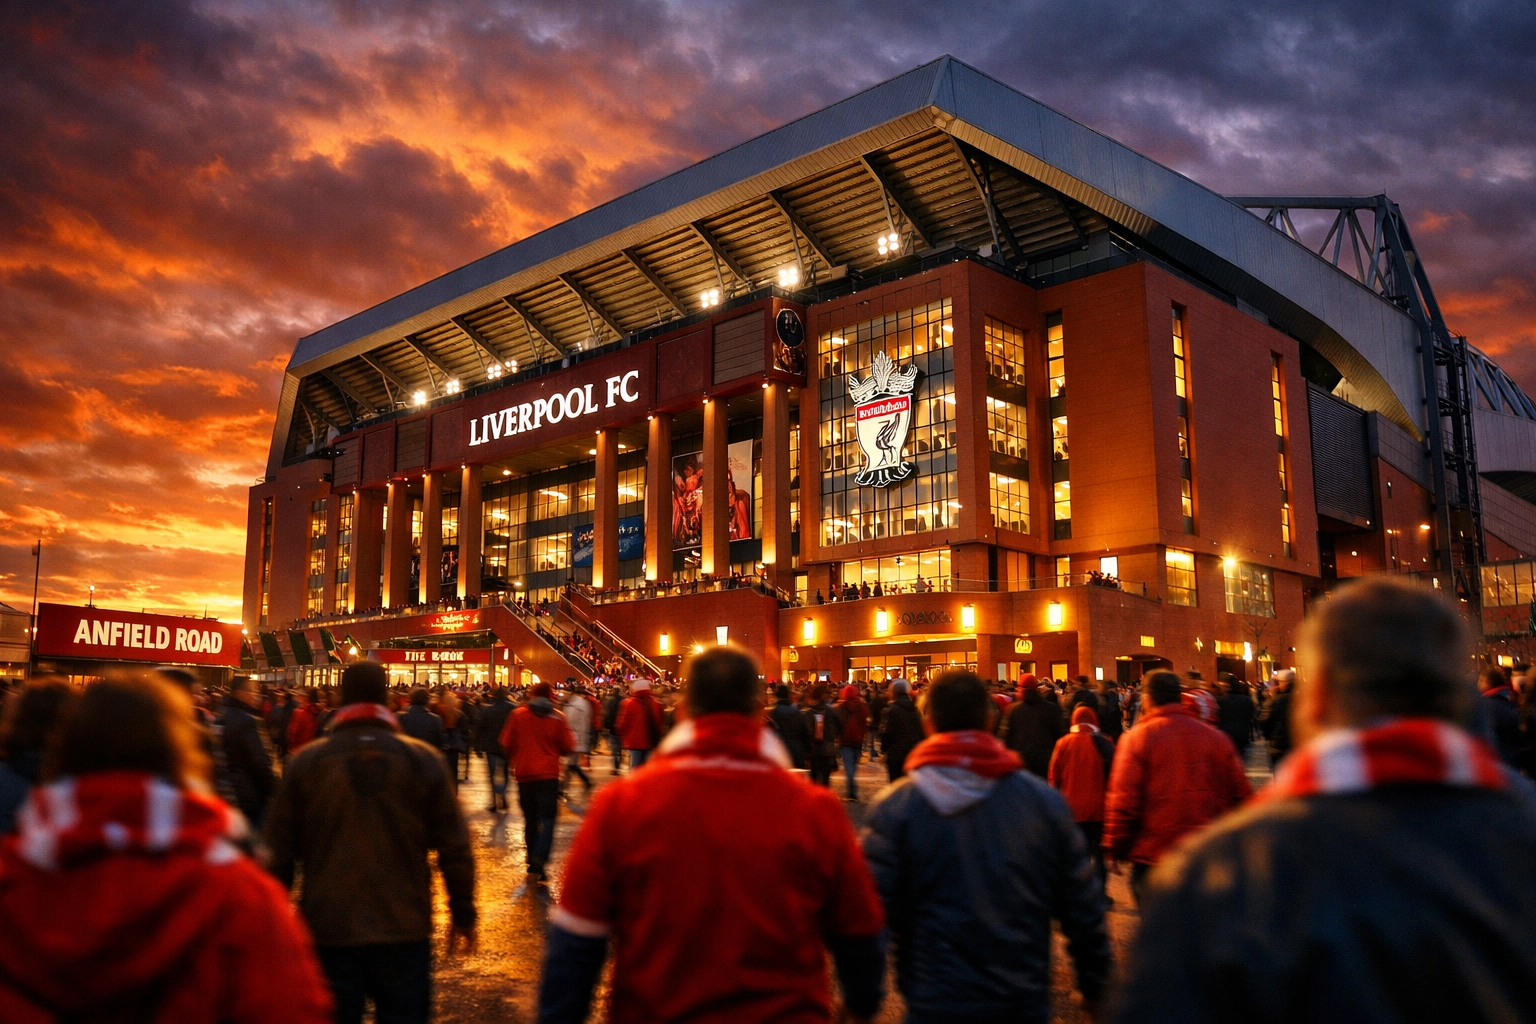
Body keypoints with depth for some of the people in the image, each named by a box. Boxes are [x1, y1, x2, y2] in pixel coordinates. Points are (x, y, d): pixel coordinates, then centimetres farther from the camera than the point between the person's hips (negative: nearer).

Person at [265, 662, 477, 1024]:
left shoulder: (305, 762, -3)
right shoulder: (424, 760, -4)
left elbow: (280, 849, 2)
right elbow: (454, 848, -3)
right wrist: (463, 913, 8)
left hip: (328, 930, 1)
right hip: (403, 929, 0)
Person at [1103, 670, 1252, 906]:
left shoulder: (1136, 738, -8)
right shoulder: (1216, 738, 4)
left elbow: (1123, 802, -12)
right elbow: (1241, 795, 4)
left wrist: (1115, 849, -2)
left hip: (1152, 857, -4)